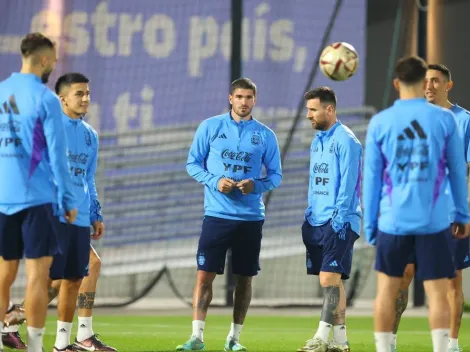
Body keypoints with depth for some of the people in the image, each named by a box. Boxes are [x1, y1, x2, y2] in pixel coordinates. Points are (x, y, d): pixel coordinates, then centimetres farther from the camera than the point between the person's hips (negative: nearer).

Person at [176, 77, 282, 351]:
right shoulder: (210, 127, 2)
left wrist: (256, 185, -13)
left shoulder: (266, 135, 4)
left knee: (245, 278, 6)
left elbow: (276, 175, 8)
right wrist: (215, 181, -13)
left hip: (251, 217, 1)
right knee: (205, 274, -7)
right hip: (217, 214, -1)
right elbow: (193, 164, 5)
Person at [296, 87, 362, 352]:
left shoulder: (345, 141, -10)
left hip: (338, 222, -8)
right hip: (317, 221, 8)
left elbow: (348, 184, -15)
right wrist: (309, 216, 16)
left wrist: (338, 218, -19)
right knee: (332, 281, 9)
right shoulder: (318, 141, 16)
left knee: (329, 278, -11)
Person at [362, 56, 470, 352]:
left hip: (393, 221, 1)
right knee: (438, 293, 1)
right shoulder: (444, 119, -1)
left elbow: (371, 178, 3)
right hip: (433, 222, -1)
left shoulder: (380, 123, 0)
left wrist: (370, 225, 10)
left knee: (387, 291, 11)